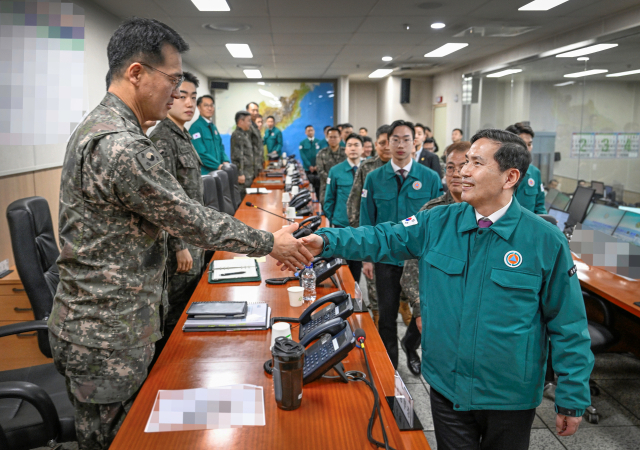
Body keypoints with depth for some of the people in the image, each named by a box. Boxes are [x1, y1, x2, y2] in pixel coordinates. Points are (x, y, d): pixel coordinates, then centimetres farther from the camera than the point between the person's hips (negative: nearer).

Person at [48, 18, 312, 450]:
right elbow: (191, 219, -20)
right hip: (108, 339, -10)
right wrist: (271, 243, -8)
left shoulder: (96, 126, 8)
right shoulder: (122, 146, -27)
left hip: (93, 324, 10)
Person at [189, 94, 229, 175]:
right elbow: (200, 153, -16)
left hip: (217, 172, 8)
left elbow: (220, 147, 18)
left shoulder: (213, 126, 17)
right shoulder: (196, 127, -9)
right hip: (204, 173, -7)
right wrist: (218, 165, -18)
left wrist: (225, 162, -1)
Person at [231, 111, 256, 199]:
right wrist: (240, 174, -21)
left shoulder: (246, 134, 19)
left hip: (248, 174, 10)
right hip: (243, 175, -10)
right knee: (242, 198, -9)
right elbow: (238, 156, -18)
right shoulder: (237, 135, -12)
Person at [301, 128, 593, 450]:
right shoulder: (437, 224, -3)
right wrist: (326, 241, -20)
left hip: (511, 399, -2)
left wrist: (573, 399, -5)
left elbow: (567, 325, -8)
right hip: (446, 388, 2)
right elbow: (383, 239, -4)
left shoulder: (546, 240, -13)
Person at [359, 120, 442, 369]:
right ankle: (389, 365, 26)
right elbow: (367, 220, 4)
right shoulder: (374, 178, 1)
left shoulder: (430, 178, -2)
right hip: (386, 257, 1)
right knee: (387, 314, 10)